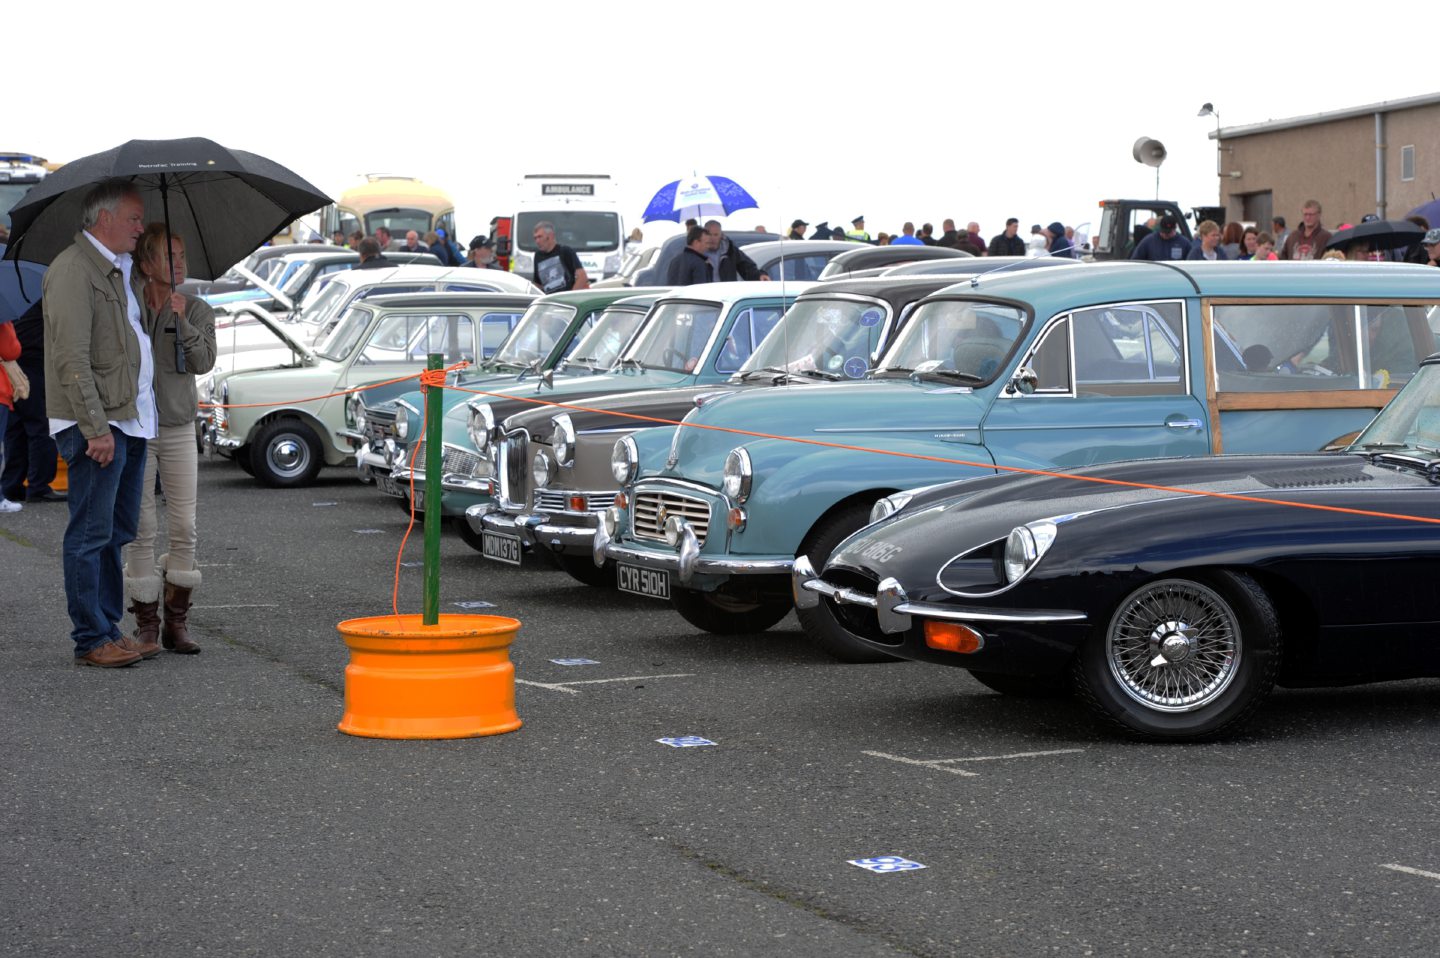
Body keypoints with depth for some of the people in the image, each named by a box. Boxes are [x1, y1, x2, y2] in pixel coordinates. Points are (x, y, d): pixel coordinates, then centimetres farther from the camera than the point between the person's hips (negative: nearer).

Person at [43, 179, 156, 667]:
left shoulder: (121, 269, 19)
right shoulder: (73, 270, -12)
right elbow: (72, 358, -19)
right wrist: (96, 427, -22)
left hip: (131, 421, 10)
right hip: (97, 425, -10)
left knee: (118, 534, 13)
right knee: (91, 535, -4)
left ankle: (111, 630, 19)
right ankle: (91, 640, -1)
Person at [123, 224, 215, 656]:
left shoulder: (198, 310, 4)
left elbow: (204, 362, -8)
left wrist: (183, 321, -22)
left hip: (178, 428, 1)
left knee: (183, 527, 0)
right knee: (141, 529, -1)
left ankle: (177, 621, 8)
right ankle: (146, 623, 5)